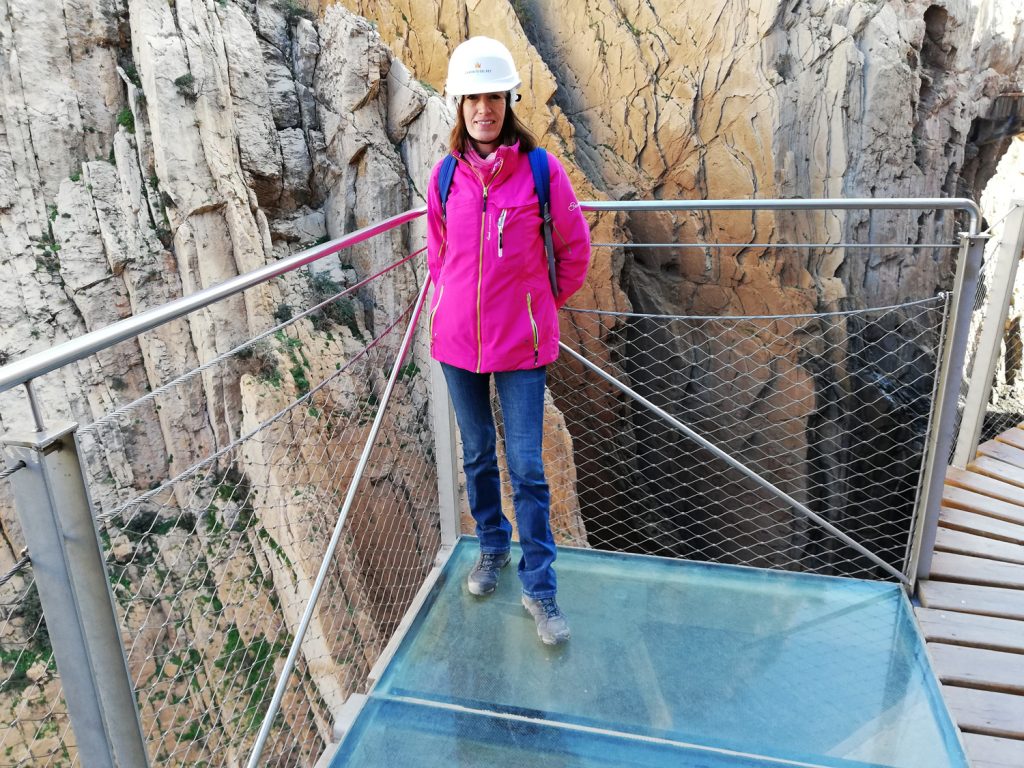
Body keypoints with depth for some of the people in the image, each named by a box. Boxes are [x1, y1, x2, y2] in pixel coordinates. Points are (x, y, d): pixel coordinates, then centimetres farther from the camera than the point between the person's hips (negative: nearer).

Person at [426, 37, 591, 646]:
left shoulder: (541, 171, -9)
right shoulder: (447, 176, 0)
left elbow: (575, 250, 2)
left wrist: (540, 305, 7)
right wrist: (458, 302, 13)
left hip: (520, 344, -3)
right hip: (457, 341, 3)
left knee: (527, 468, 0)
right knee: (478, 456, 17)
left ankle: (539, 586, 15)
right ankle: (493, 548, 40)